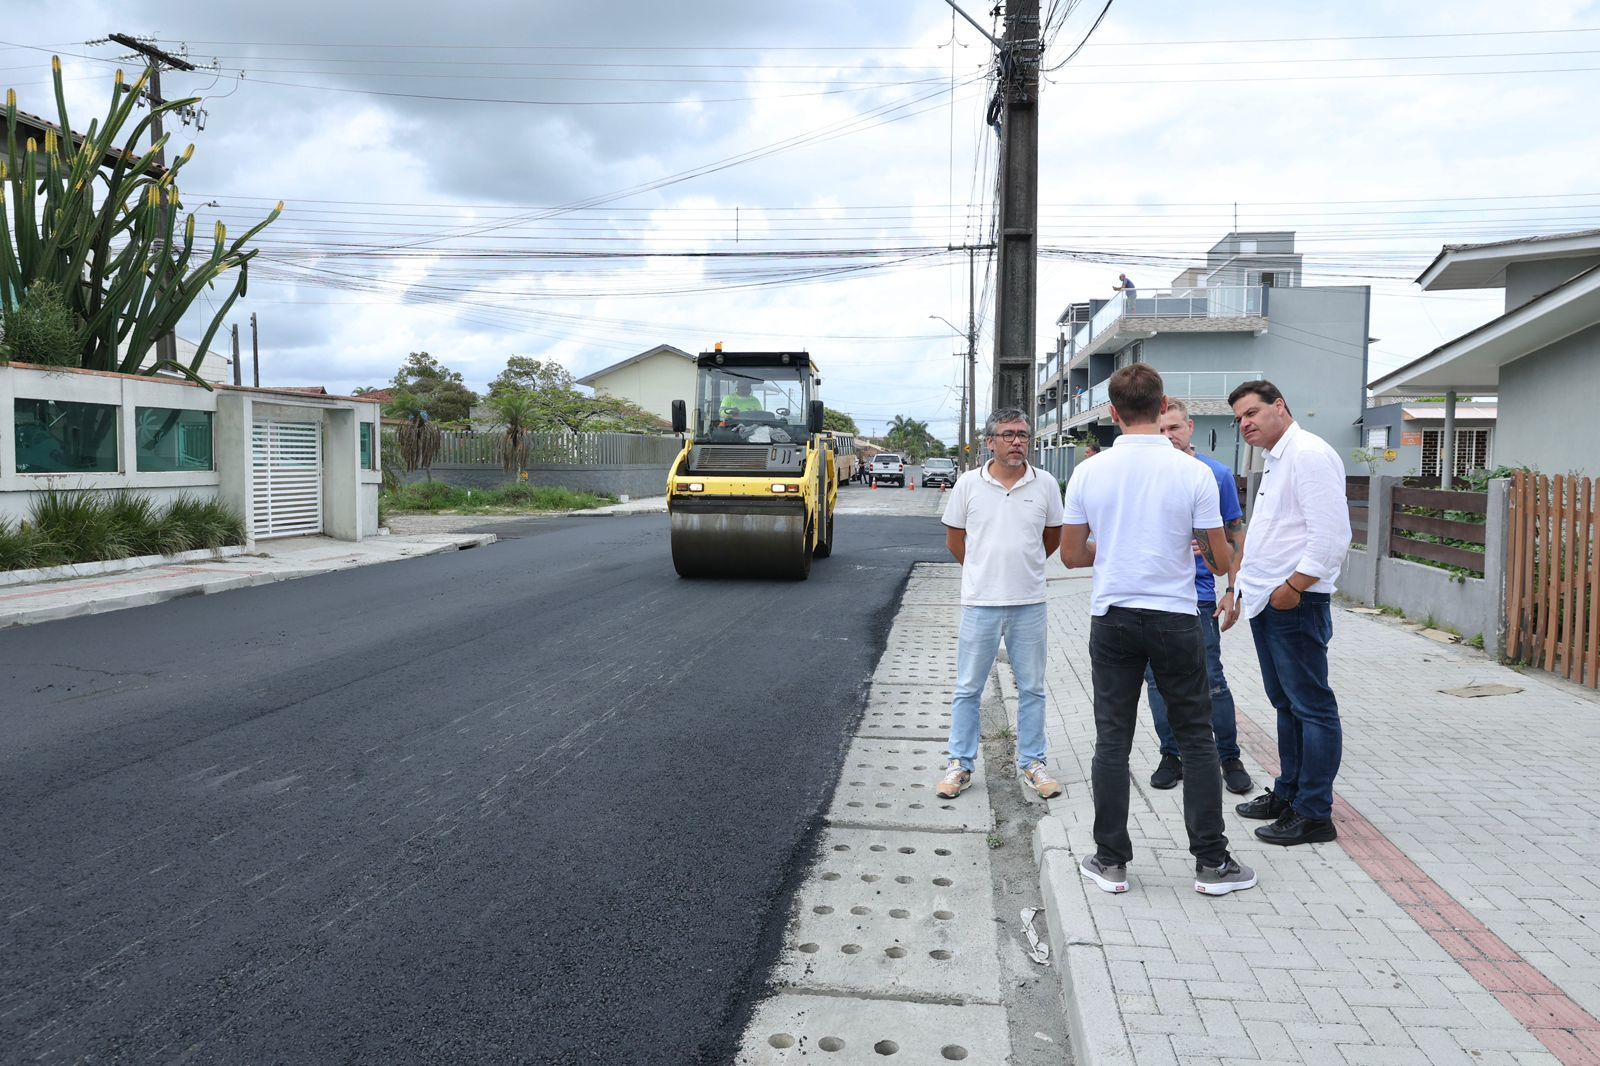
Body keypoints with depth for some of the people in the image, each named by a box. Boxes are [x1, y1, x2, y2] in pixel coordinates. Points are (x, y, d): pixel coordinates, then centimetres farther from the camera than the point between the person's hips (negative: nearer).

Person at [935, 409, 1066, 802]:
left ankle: (1032, 763, 24)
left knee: (1031, 688, 11)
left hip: (1029, 603, 1)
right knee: (968, 688, 6)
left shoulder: (1045, 484, 0)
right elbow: (954, 537, 8)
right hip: (980, 603, -1)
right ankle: (960, 764, 18)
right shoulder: (968, 483, -3)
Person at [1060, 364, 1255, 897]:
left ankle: (1110, 861, 13)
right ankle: (1212, 862, 16)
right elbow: (1221, 561, -3)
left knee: (1112, 740, 7)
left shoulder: (1089, 473, -3)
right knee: (1196, 739, 10)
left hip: (1112, 618, 1)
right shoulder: (1193, 473, -8)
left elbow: (1071, 554, 5)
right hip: (1175, 618, -1)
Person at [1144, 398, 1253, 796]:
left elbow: (1235, 536, 5)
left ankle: (1230, 758, 14)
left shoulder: (1217, 474, 0)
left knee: (1211, 681, -1)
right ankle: (1171, 756, 21)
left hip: (1198, 595, -2)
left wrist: (1232, 589, -1)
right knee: (1158, 681, 8)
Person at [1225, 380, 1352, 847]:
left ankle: (1314, 814, 5)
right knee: (1286, 703, 18)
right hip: (1266, 603, 10)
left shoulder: (1309, 454, -13)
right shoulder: (1275, 460, 18)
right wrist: (1243, 589, 21)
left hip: (1294, 603, -10)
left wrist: (1292, 587, -17)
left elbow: (1331, 536, -21)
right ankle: (1287, 794, 29)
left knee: (1311, 707, -2)